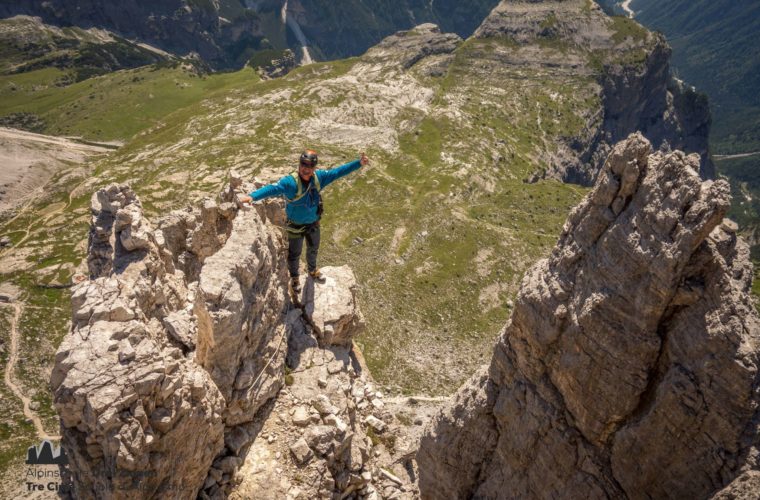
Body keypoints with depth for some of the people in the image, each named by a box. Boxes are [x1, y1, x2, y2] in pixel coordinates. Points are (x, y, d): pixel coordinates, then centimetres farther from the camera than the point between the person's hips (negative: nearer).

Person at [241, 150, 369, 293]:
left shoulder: (319, 177, -15)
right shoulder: (290, 182, -31)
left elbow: (338, 172, -9)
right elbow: (272, 189, -45)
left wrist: (358, 163, -14)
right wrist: (253, 196, -61)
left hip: (313, 224, 5)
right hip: (296, 227, -5)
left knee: (313, 250, 30)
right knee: (294, 254, 19)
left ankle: (312, 271, 61)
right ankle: (294, 278, 49)